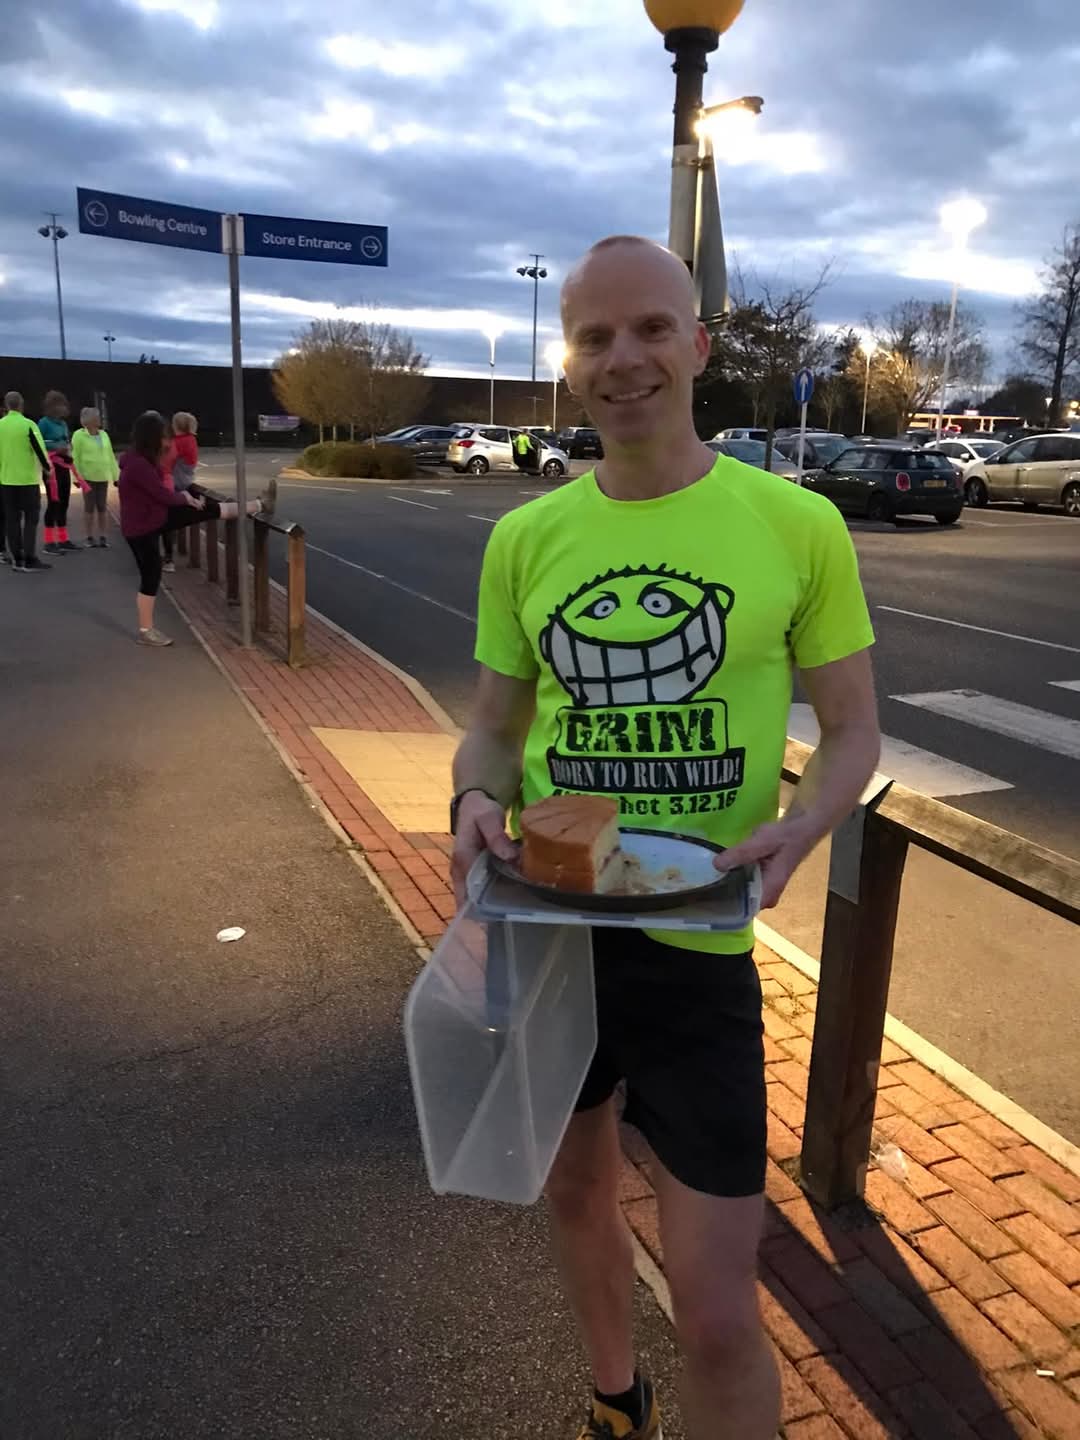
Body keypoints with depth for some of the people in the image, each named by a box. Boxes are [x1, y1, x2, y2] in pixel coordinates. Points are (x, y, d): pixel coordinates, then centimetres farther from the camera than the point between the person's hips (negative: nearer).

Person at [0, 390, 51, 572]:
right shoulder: (28, 425, -11)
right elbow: (40, 449, -11)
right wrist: (47, 468, 6)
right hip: (28, 479, -4)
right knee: (30, 518, 0)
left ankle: (17, 558, 13)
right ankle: (29, 560, -5)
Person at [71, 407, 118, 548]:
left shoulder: (104, 434, 10)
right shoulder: (79, 435, -5)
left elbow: (110, 456, 13)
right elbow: (75, 457, -6)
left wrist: (116, 474, 10)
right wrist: (77, 477, -11)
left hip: (103, 477, 4)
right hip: (88, 477, -4)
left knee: (102, 507, 6)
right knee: (90, 507, 0)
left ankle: (102, 537, 12)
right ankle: (89, 537, 7)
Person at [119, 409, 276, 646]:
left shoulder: (140, 459, 3)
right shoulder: (138, 465, -28)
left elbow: (159, 492, 10)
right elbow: (164, 495, -22)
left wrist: (183, 496, -1)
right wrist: (186, 498, -4)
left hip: (154, 518, 9)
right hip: (141, 529, -9)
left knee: (207, 510, 6)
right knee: (151, 577, 1)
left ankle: (260, 505, 14)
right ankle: (145, 631, 14)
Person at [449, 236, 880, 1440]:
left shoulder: (797, 524, -9)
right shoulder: (524, 538, -1)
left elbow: (852, 728, -1)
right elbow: (493, 727, 7)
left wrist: (799, 827, -22)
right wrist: (479, 801, -15)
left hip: (697, 946, -3)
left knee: (718, 1313, 3)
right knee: (575, 1187, 26)